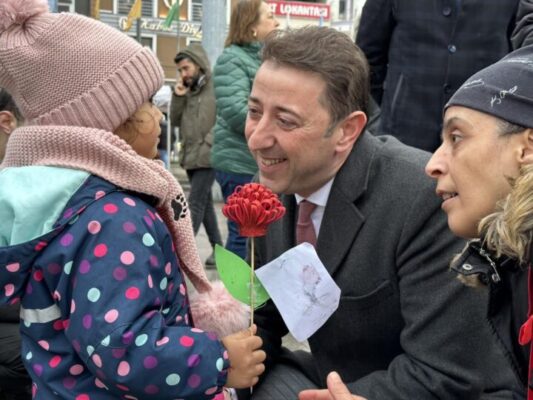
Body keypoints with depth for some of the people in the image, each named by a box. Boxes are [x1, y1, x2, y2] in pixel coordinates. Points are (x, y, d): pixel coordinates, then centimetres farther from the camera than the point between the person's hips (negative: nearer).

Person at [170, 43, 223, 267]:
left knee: (195, 204, -10)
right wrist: (178, 97, 0)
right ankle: (218, 248, 21)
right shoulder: (187, 90, 14)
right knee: (205, 203, 12)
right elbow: (175, 121, 13)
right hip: (190, 156, 8)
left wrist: (208, 143, -17)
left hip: (207, 156, -8)